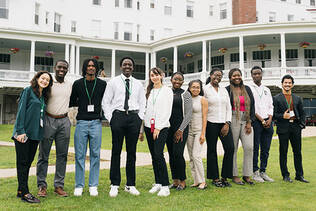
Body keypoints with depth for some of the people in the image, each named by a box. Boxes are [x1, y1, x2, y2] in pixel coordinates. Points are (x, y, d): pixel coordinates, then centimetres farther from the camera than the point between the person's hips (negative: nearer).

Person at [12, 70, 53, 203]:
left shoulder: (44, 97, 17)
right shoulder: (28, 91, -2)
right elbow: (21, 111, -9)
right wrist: (20, 131, -16)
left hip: (35, 134, 7)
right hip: (24, 132, -7)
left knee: (28, 162, 10)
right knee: (23, 162, -2)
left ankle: (21, 191, 18)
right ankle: (24, 193, 1)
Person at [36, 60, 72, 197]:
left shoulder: (70, 85, 11)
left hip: (64, 121, 3)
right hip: (48, 120, -3)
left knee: (62, 155, 5)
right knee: (43, 154, 1)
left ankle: (59, 185, 13)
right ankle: (42, 186, 11)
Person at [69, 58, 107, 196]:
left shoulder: (102, 84, 8)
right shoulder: (77, 84, 8)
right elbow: (71, 103, 14)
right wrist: (83, 103, 5)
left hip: (96, 123, 0)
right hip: (81, 123, 0)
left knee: (95, 154, 2)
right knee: (80, 155, 1)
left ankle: (93, 186, 12)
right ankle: (79, 186, 12)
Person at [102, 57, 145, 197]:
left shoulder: (138, 84, 15)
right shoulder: (113, 82, 8)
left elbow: (142, 103, 17)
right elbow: (105, 102, 6)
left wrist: (139, 118, 4)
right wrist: (110, 118, -3)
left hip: (134, 117, 2)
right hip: (118, 115, -2)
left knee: (132, 151, 5)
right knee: (116, 151, -1)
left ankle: (130, 185, 13)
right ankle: (114, 185, 7)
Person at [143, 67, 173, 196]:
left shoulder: (167, 91, 1)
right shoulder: (148, 91, 16)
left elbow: (167, 111, -5)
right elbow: (146, 108, 14)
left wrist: (158, 127, -10)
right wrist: (145, 124, 2)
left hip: (161, 126, -5)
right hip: (149, 126, 5)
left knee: (158, 154, -14)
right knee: (153, 155, 7)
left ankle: (165, 186, -9)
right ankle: (157, 183, 16)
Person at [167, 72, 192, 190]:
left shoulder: (185, 94, 0)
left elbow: (188, 114, -5)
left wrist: (180, 130, -11)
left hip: (181, 127, -4)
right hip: (168, 127, 4)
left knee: (178, 154, -11)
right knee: (171, 154, 6)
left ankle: (182, 181, 3)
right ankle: (175, 181, 16)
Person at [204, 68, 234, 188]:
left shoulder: (224, 90, 15)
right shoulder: (205, 89, 1)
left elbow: (229, 108, 11)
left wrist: (227, 124, -1)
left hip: (224, 123, 4)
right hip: (211, 123, -4)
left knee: (230, 148, -4)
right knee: (212, 150, 2)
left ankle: (224, 177, 9)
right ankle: (215, 178, 13)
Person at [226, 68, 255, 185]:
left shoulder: (247, 89, 13)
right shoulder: (227, 90, 1)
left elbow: (252, 105, 10)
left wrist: (249, 122, 2)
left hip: (246, 121, 4)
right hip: (233, 121, -3)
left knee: (249, 147, -4)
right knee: (233, 148, 0)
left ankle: (247, 175, 7)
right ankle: (234, 175, 10)